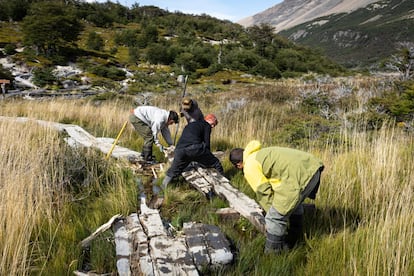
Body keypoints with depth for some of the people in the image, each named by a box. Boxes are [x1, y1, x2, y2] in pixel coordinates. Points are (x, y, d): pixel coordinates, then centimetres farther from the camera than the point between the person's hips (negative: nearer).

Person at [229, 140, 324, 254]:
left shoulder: (250, 167, 0)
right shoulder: (260, 154, 27)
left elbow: (263, 193, 2)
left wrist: (274, 211, 18)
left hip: (300, 176, -11)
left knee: (274, 218, -1)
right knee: (294, 203, 33)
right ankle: (293, 241, 50)